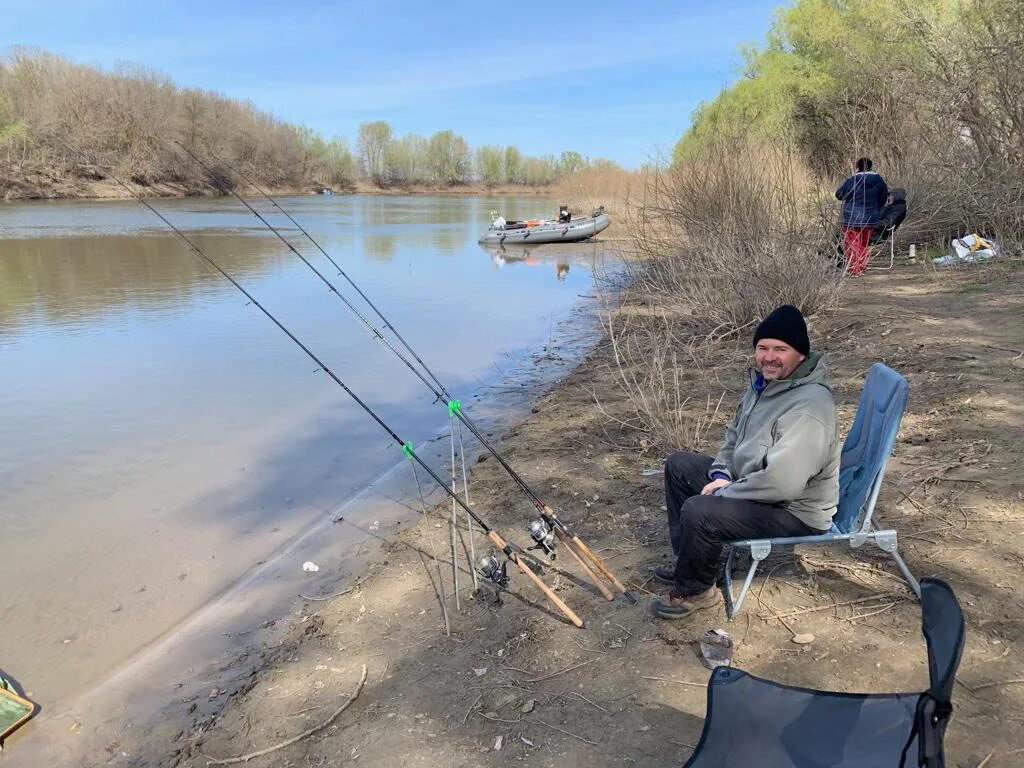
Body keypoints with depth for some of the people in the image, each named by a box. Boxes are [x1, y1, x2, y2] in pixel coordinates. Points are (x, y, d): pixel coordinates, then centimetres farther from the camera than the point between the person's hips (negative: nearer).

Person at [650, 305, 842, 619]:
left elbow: (781, 484, -35)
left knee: (699, 511, -29)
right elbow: (735, 435, 14)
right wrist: (721, 475, -4)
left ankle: (694, 590, 0)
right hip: (753, 483, 10)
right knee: (678, 464, 11)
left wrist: (724, 494, -21)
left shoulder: (808, 407, -30)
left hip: (795, 512, -10)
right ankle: (689, 561, 20)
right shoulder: (765, 381, 1)